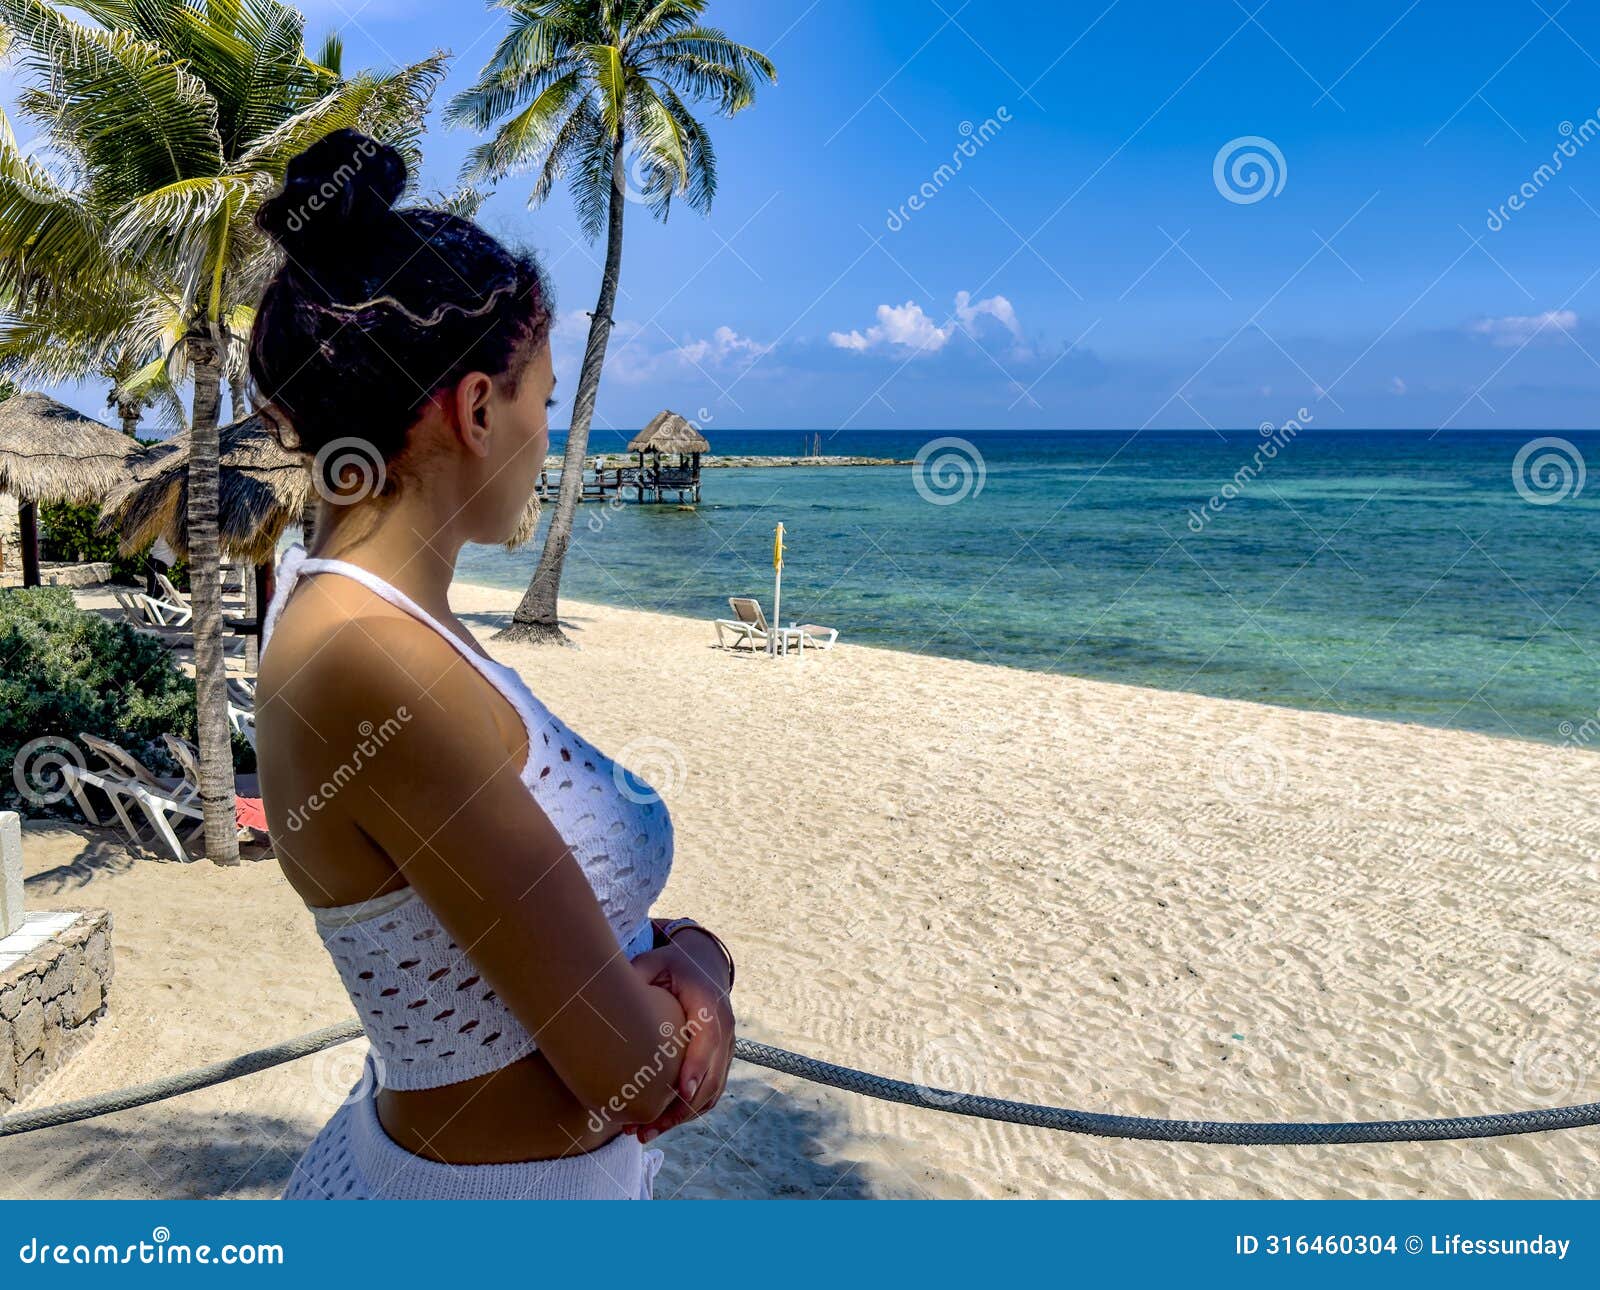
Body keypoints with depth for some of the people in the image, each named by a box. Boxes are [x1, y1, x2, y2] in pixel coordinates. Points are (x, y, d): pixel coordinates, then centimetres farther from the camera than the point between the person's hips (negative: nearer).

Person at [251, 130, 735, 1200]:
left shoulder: (368, 616, -1)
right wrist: (697, 959, -6)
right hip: (508, 1190, -8)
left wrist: (677, 954, -13)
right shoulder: (371, 663, -29)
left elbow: (570, 905, 5)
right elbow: (630, 1071, -25)